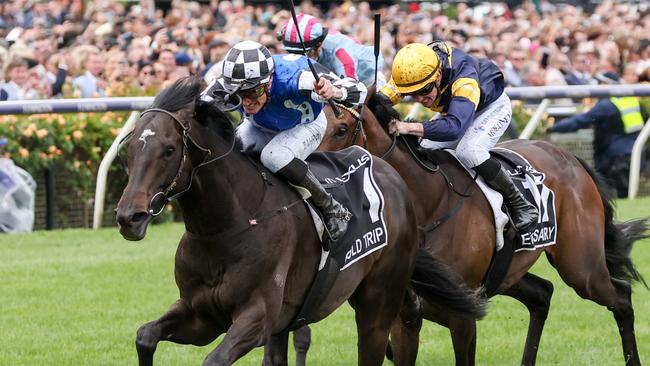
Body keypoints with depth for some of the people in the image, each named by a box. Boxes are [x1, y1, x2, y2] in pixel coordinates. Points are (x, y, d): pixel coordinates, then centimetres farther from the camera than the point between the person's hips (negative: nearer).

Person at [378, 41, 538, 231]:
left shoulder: (464, 79, -45)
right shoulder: (412, 71, -27)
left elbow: (455, 126, -58)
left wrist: (410, 128, -66)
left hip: (493, 107, -7)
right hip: (455, 109, 7)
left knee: (468, 151, -30)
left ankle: (520, 205, -18)